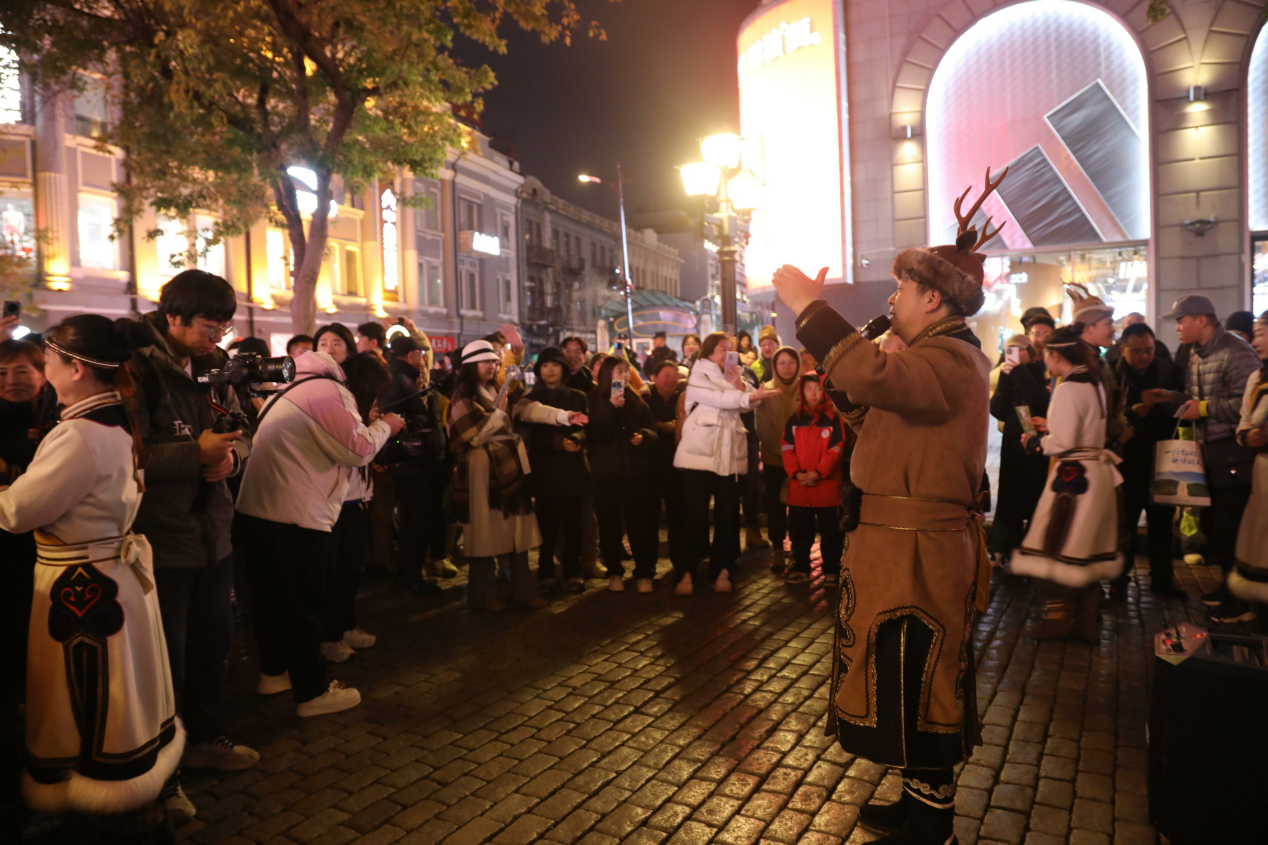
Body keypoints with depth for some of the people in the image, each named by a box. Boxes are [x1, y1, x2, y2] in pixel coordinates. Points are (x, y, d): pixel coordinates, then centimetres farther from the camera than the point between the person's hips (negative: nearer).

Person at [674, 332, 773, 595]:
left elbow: (748, 404, 9)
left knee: (727, 515, 4)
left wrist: (739, 384, -5)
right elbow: (718, 399, -14)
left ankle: (721, 570, 11)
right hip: (701, 453, -5)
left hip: (729, 456, 6)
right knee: (696, 515, -6)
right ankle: (686, 571, -1)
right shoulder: (698, 377, 3)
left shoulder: (730, 377, 22)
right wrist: (751, 396, -18)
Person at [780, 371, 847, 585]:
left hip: (827, 485, -3)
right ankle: (801, 568, 21)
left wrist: (818, 472, -16)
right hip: (799, 486, 3)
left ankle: (831, 570, 14)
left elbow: (836, 449, -6)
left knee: (830, 531, 4)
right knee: (799, 530, 10)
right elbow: (787, 448, 3)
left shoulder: (833, 418, 0)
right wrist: (796, 473, -10)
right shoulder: (794, 418, 8)